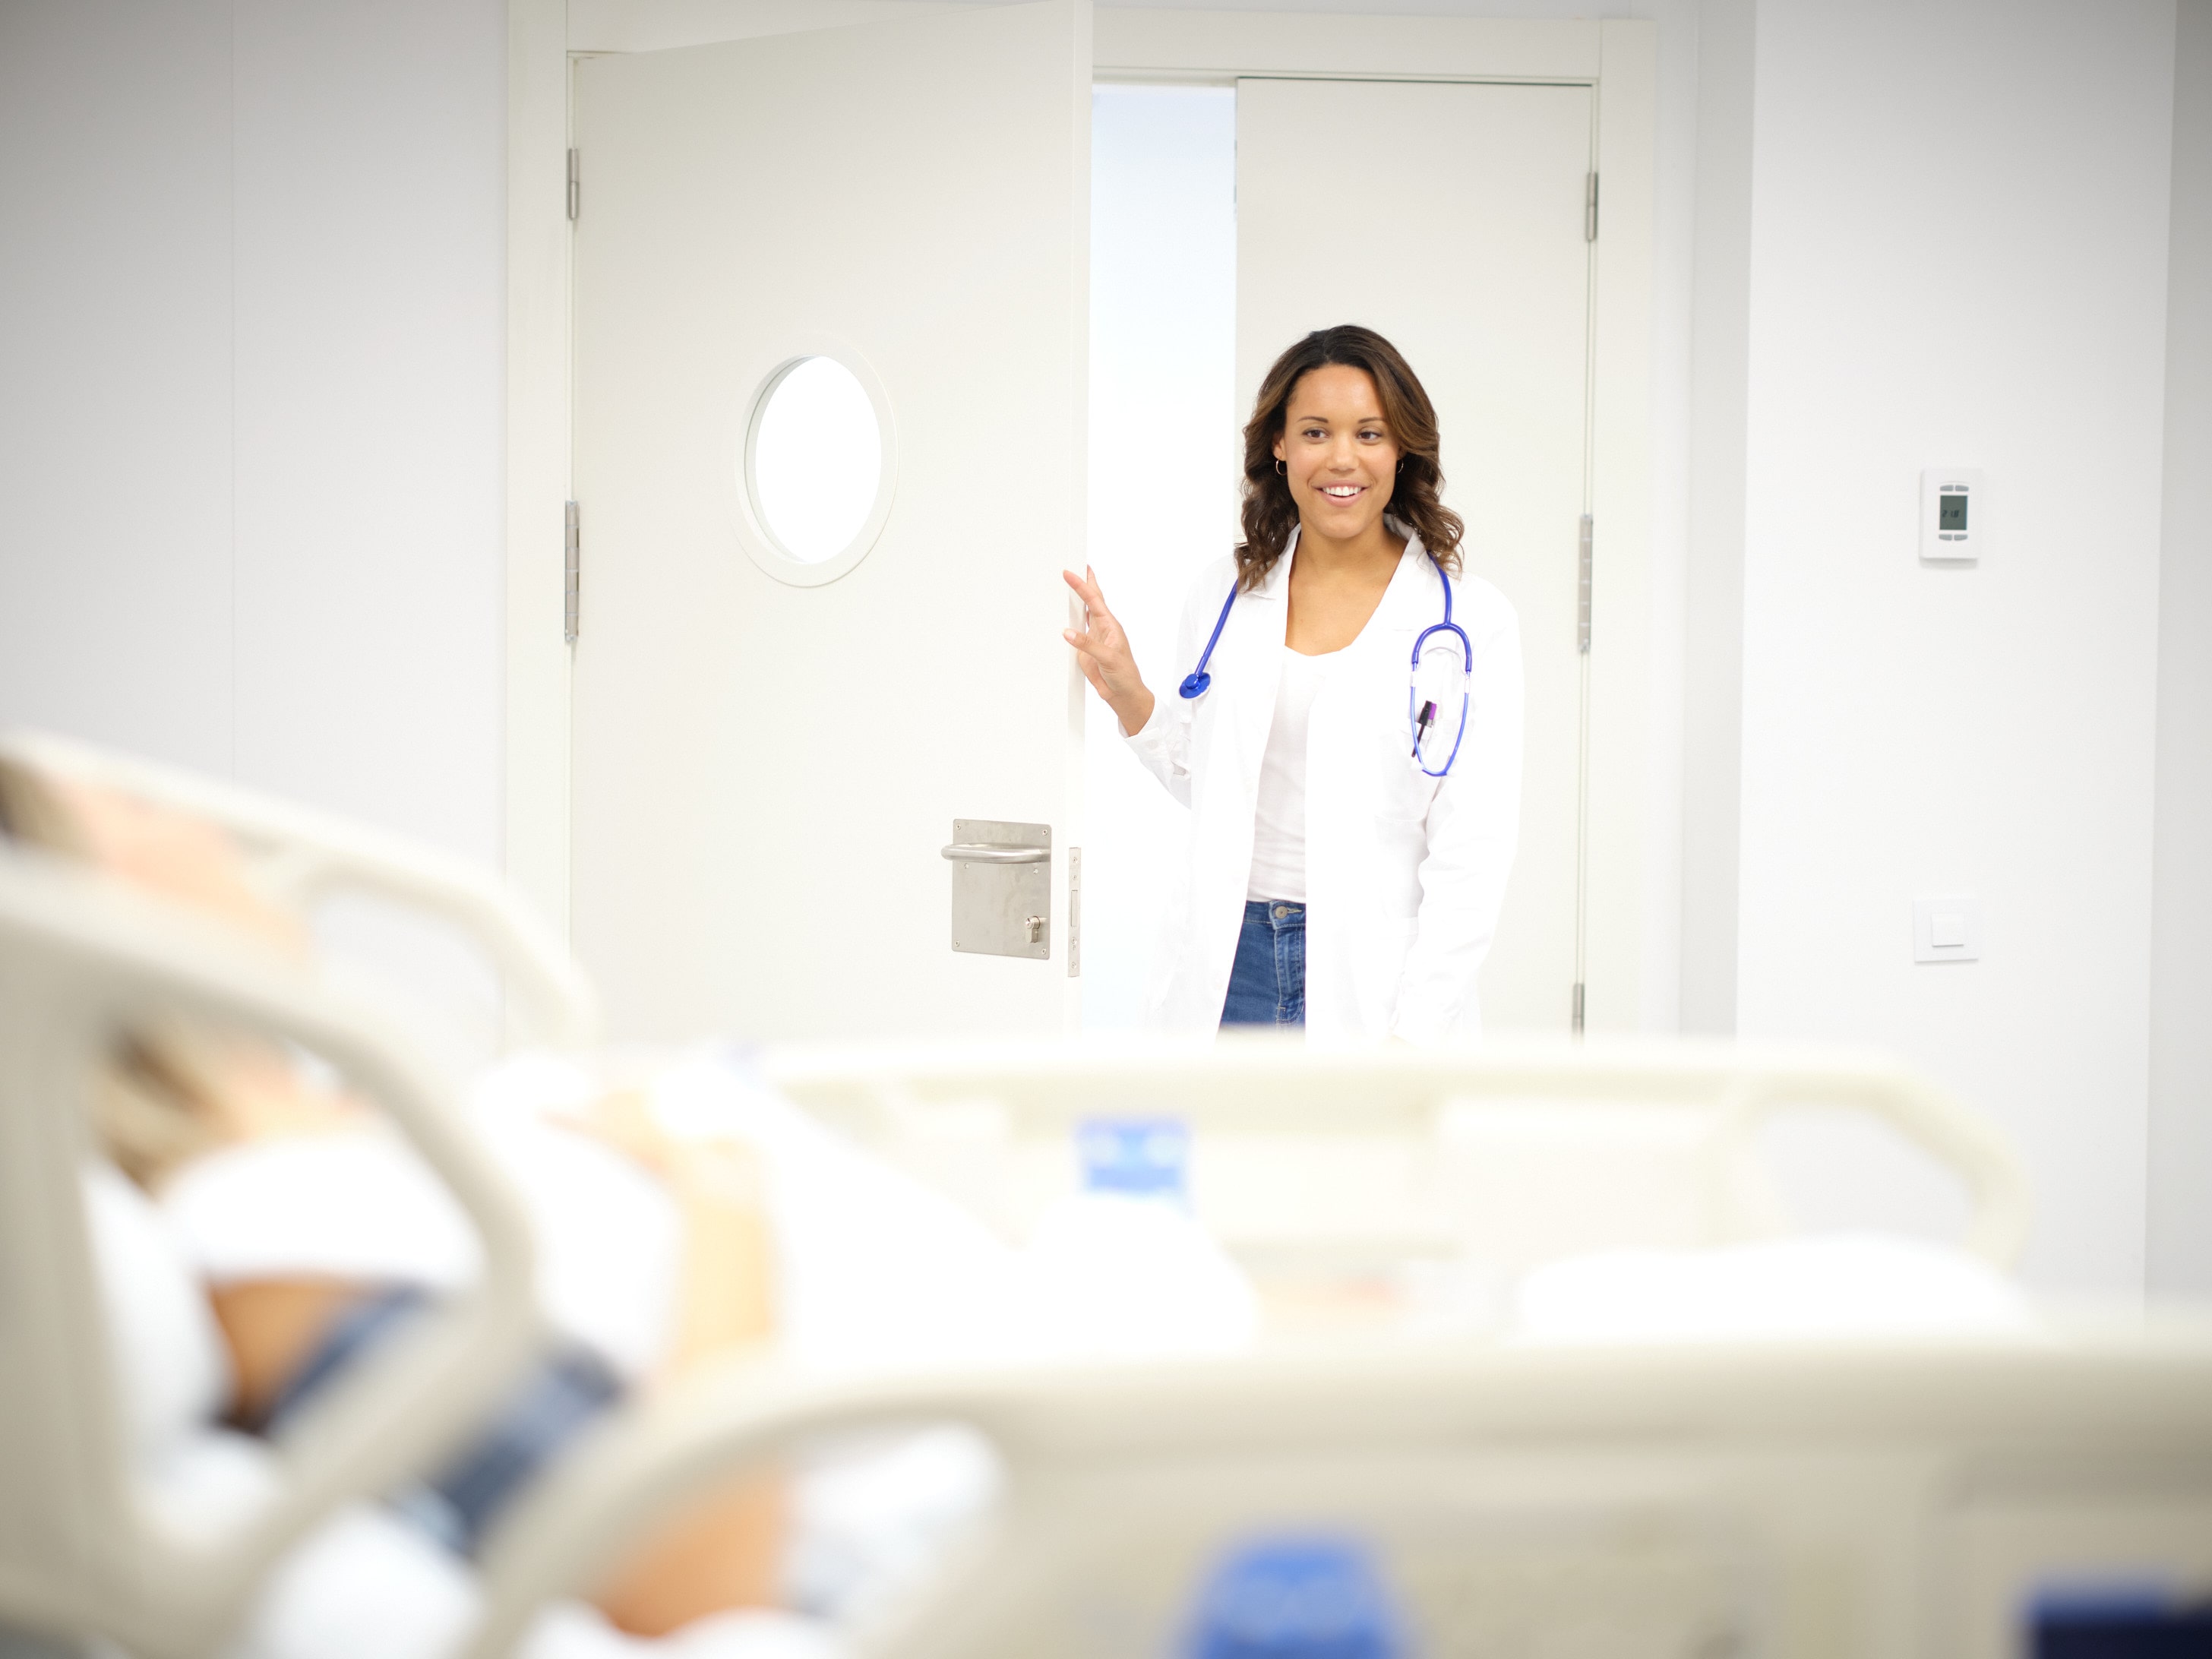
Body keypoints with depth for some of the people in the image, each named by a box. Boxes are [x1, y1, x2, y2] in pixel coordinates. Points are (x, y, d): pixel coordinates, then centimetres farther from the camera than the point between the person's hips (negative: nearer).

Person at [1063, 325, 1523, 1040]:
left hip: (1372, 976, -3)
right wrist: (1126, 694, 1)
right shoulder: (1223, 594, 7)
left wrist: (1412, 1037, -12)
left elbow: (1473, 849, -6)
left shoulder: (1469, 623, -4)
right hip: (1231, 965, 3)